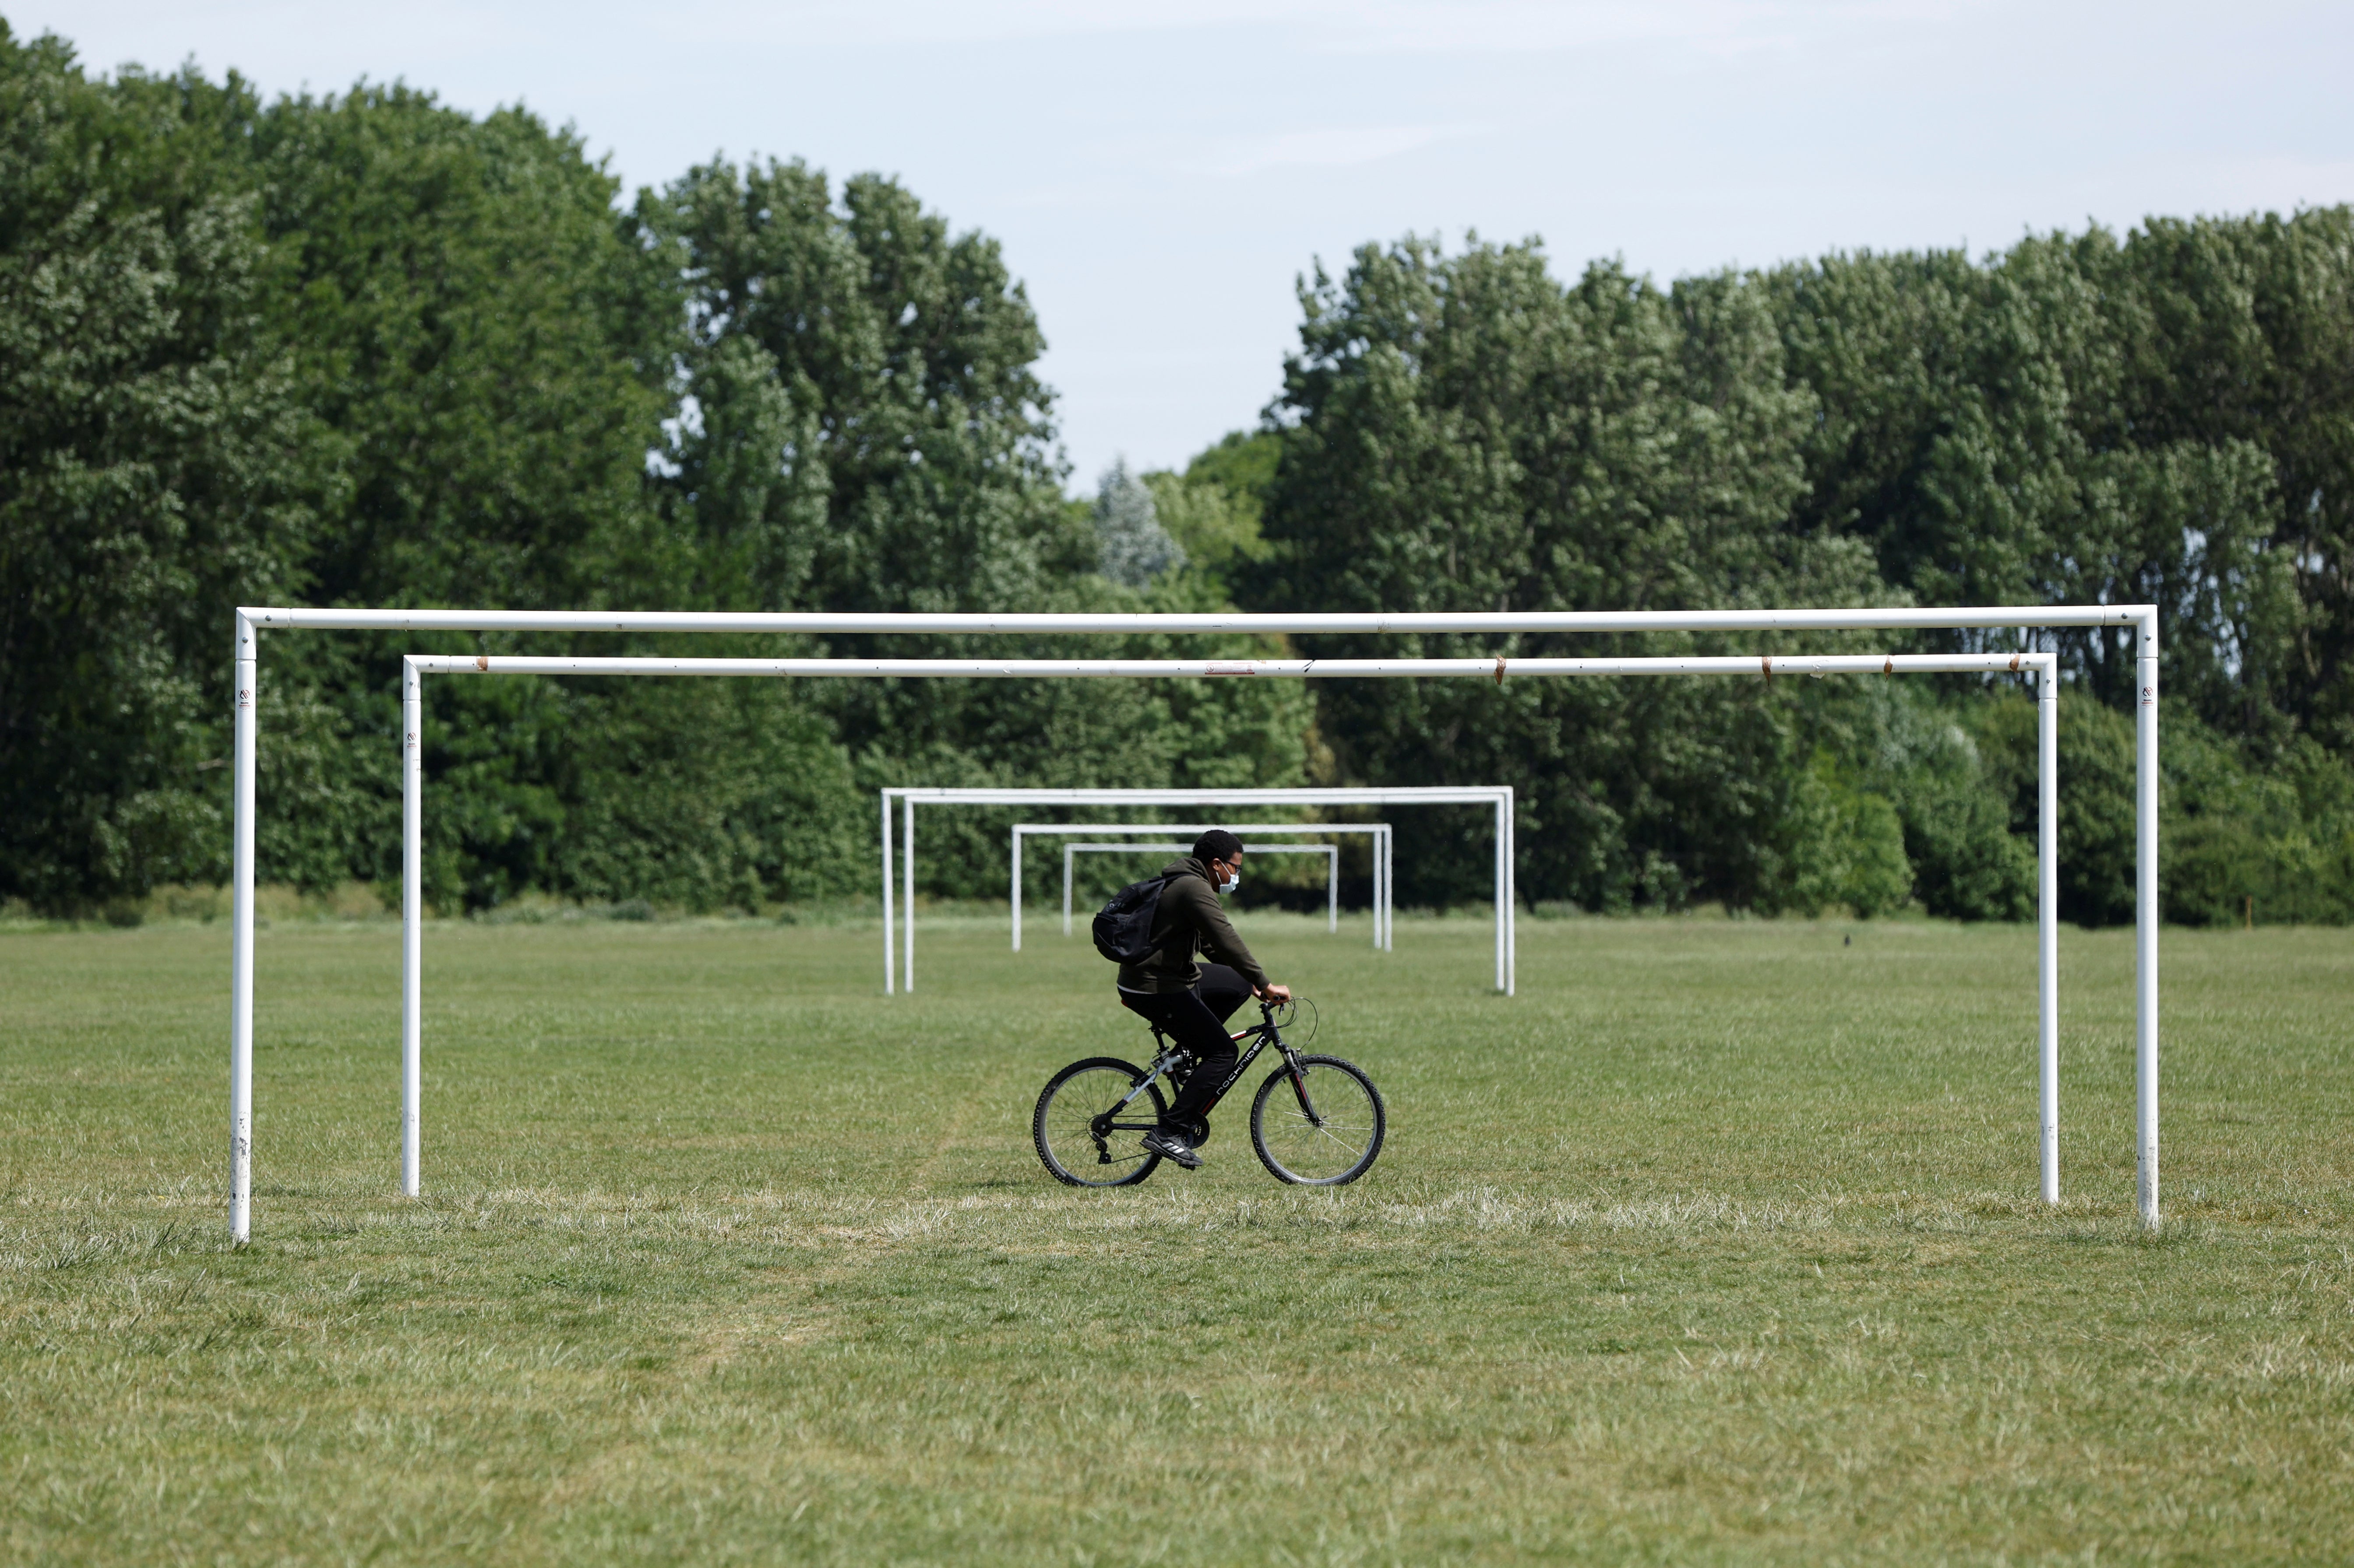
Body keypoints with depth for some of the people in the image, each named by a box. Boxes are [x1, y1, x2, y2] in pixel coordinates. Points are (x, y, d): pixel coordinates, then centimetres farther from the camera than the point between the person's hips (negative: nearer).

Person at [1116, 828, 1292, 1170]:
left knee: (1239, 985, 20)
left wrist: (1253, 982, 21)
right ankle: (1168, 1133, -14)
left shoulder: (1182, 883, 17)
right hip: (1157, 990, -10)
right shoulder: (1194, 889, -17)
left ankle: (1189, 1056, 17)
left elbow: (1212, 944, 25)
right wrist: (1266, 985, -21)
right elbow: (1228, 943, -24)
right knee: (1223, 1052, -10)